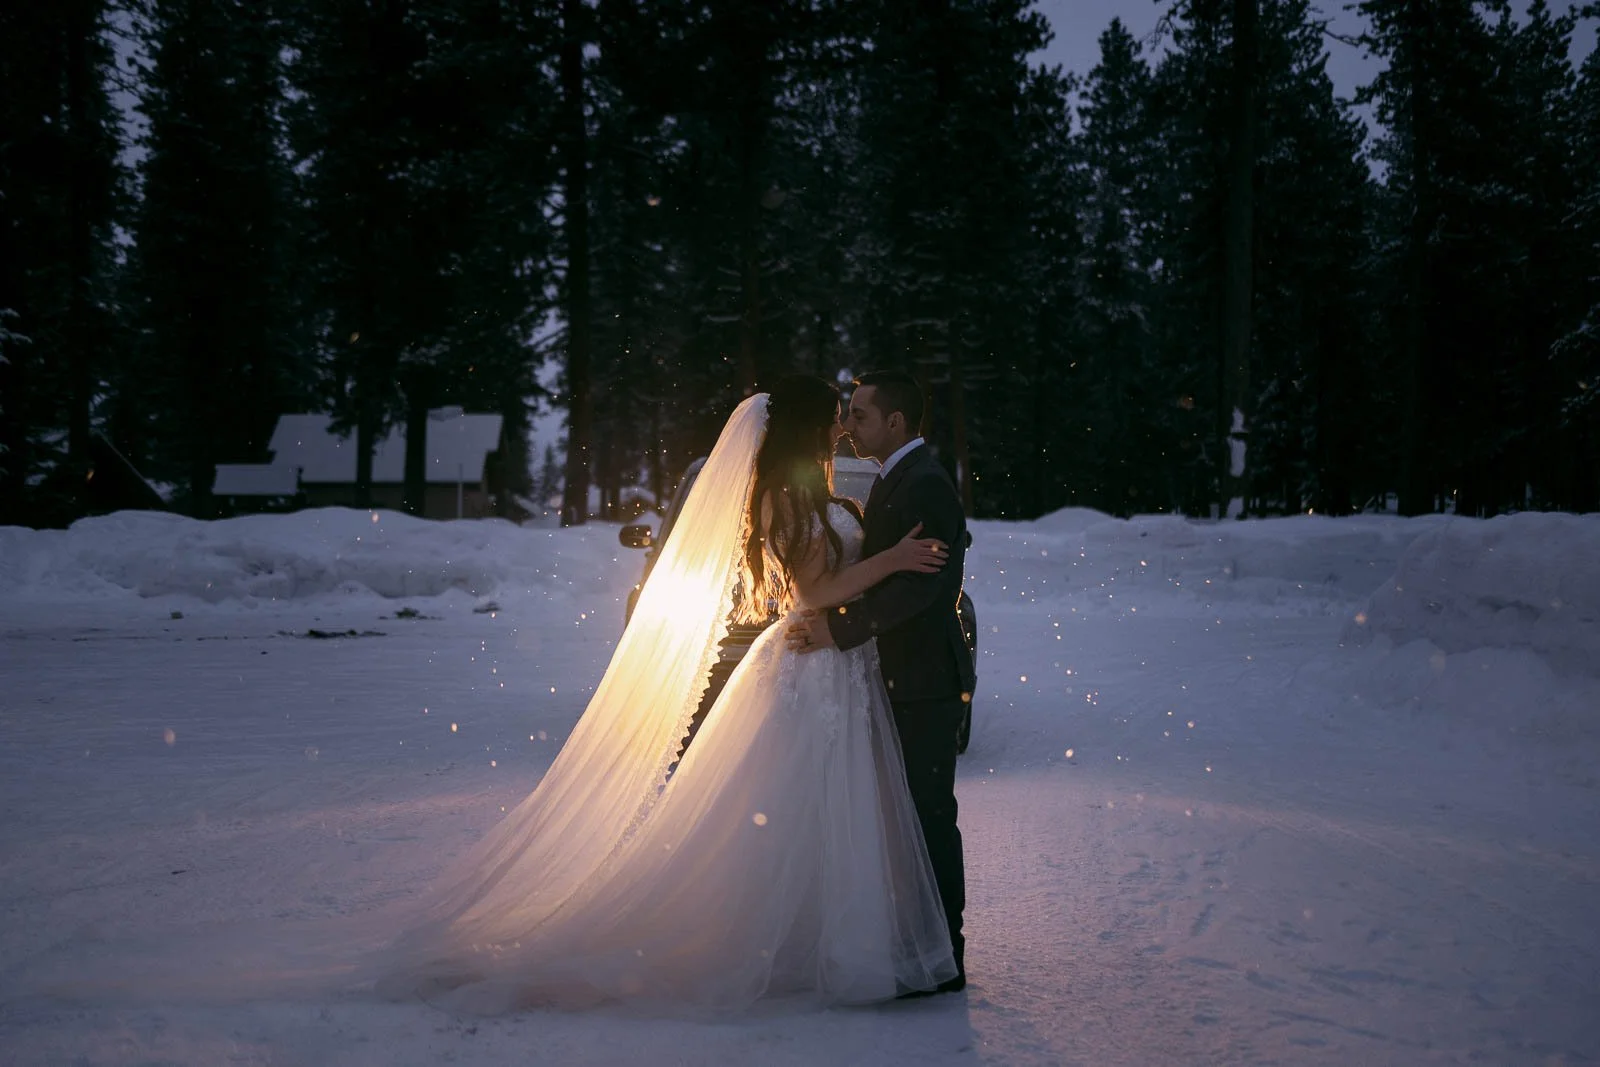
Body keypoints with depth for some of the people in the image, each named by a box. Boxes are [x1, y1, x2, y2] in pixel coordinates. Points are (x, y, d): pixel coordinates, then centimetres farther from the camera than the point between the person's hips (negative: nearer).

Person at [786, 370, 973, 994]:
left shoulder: (925, 485, -16)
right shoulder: (895, 479, 16)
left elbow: (920, 583, -26)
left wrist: (841, 629, -25)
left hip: (925, 681, -10)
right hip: (903, 678, 10)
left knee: (929, 815, -3)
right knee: (910, 814, 15)